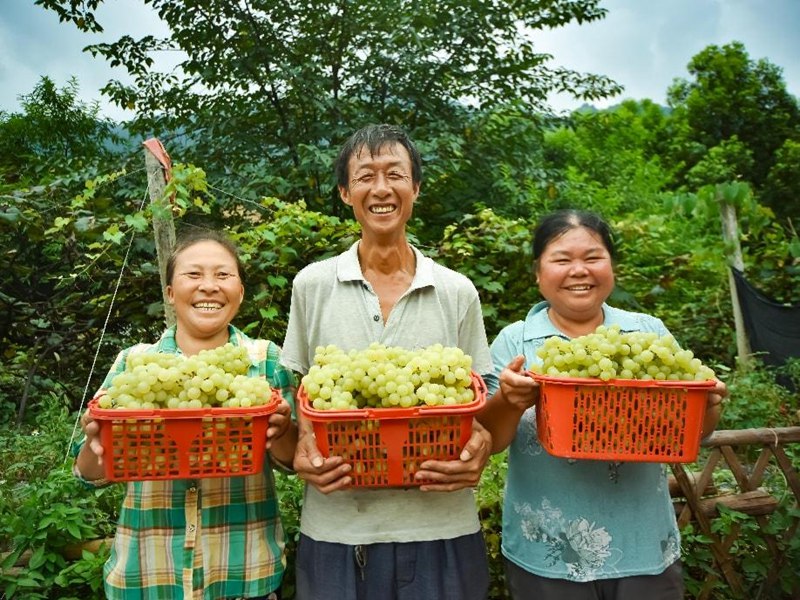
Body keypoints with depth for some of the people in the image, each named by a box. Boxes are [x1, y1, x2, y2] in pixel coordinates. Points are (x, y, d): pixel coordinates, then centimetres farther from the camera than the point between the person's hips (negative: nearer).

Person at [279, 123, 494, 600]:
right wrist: (301, 452, -12)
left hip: (440, 525, 1)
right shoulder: (313, 285, 1)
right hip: (336, 528, 0)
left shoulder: (457, 292, 1)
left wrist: (479, 451, -14)